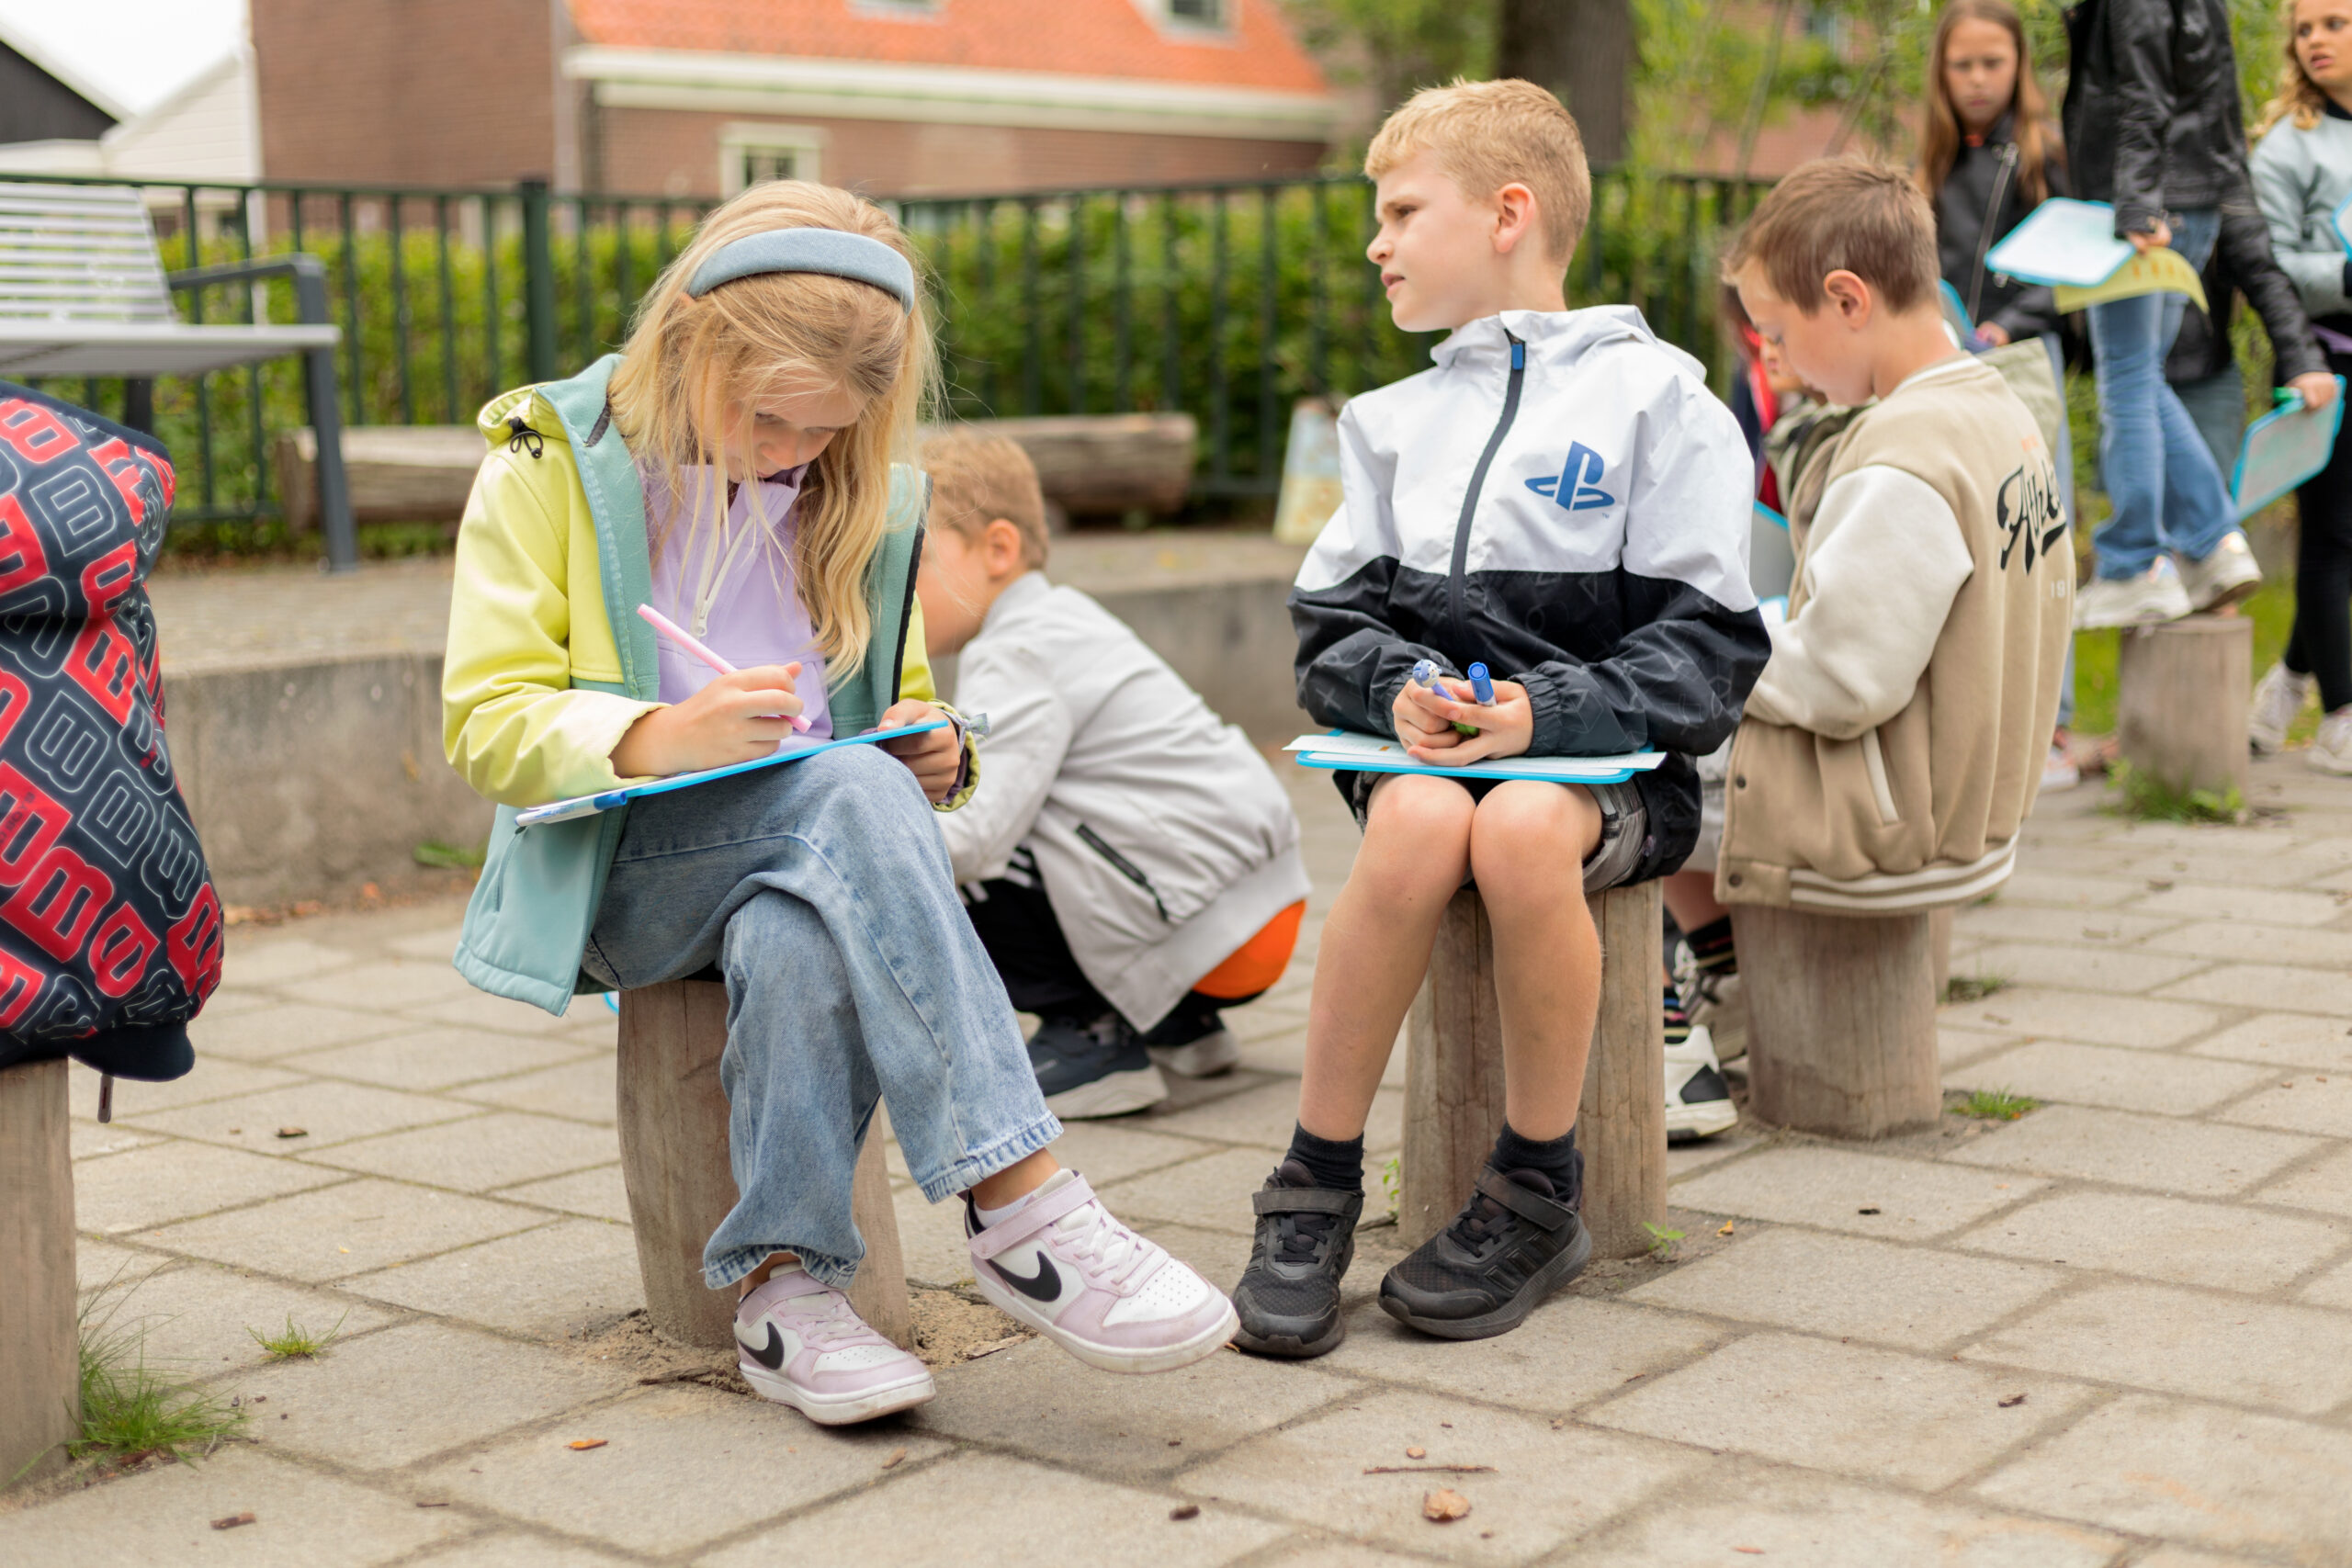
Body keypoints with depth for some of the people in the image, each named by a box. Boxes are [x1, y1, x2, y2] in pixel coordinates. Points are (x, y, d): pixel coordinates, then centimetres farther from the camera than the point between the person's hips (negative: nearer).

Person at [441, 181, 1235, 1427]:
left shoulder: (861, 500, 14)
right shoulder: (551, 469, 1)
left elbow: (890, 711, 25)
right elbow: (485, 721, -6)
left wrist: (932, 755, 0)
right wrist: (661, 738, -25)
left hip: (817, 852, 4)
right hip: (622, 867, -3)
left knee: (799, 940, -37)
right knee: (849, 795, -36)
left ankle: (785, 1281, -28)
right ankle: (1019, 1207, -40)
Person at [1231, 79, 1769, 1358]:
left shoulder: (1655, 398, 3)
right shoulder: (1396, 421, 19)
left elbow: (1705, 649, -4)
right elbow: (1328, 627, 14)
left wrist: (1546, 711, -19)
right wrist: (1397, 690, -10)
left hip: (1606, 757, -3)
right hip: (1421, 741, 3)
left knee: (1522, 833, -37)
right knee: (1418, 827, -33)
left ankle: (1537, 1200, -17)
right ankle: (1312, 1195, -22)